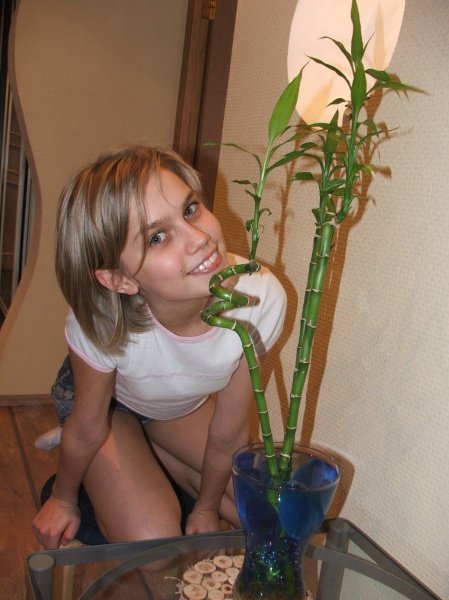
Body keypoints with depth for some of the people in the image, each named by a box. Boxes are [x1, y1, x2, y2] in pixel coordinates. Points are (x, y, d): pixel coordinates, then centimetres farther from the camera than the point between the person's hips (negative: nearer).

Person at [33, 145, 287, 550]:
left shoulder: (261, 299, -37)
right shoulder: (101, 324, -40)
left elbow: (228, 434, -19)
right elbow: (86, 429, -17)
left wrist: (206, 508, -2)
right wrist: (63, 500, 2)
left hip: (185, 406, 3)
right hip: (108, 403, -2)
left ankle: (155, 455, 19)